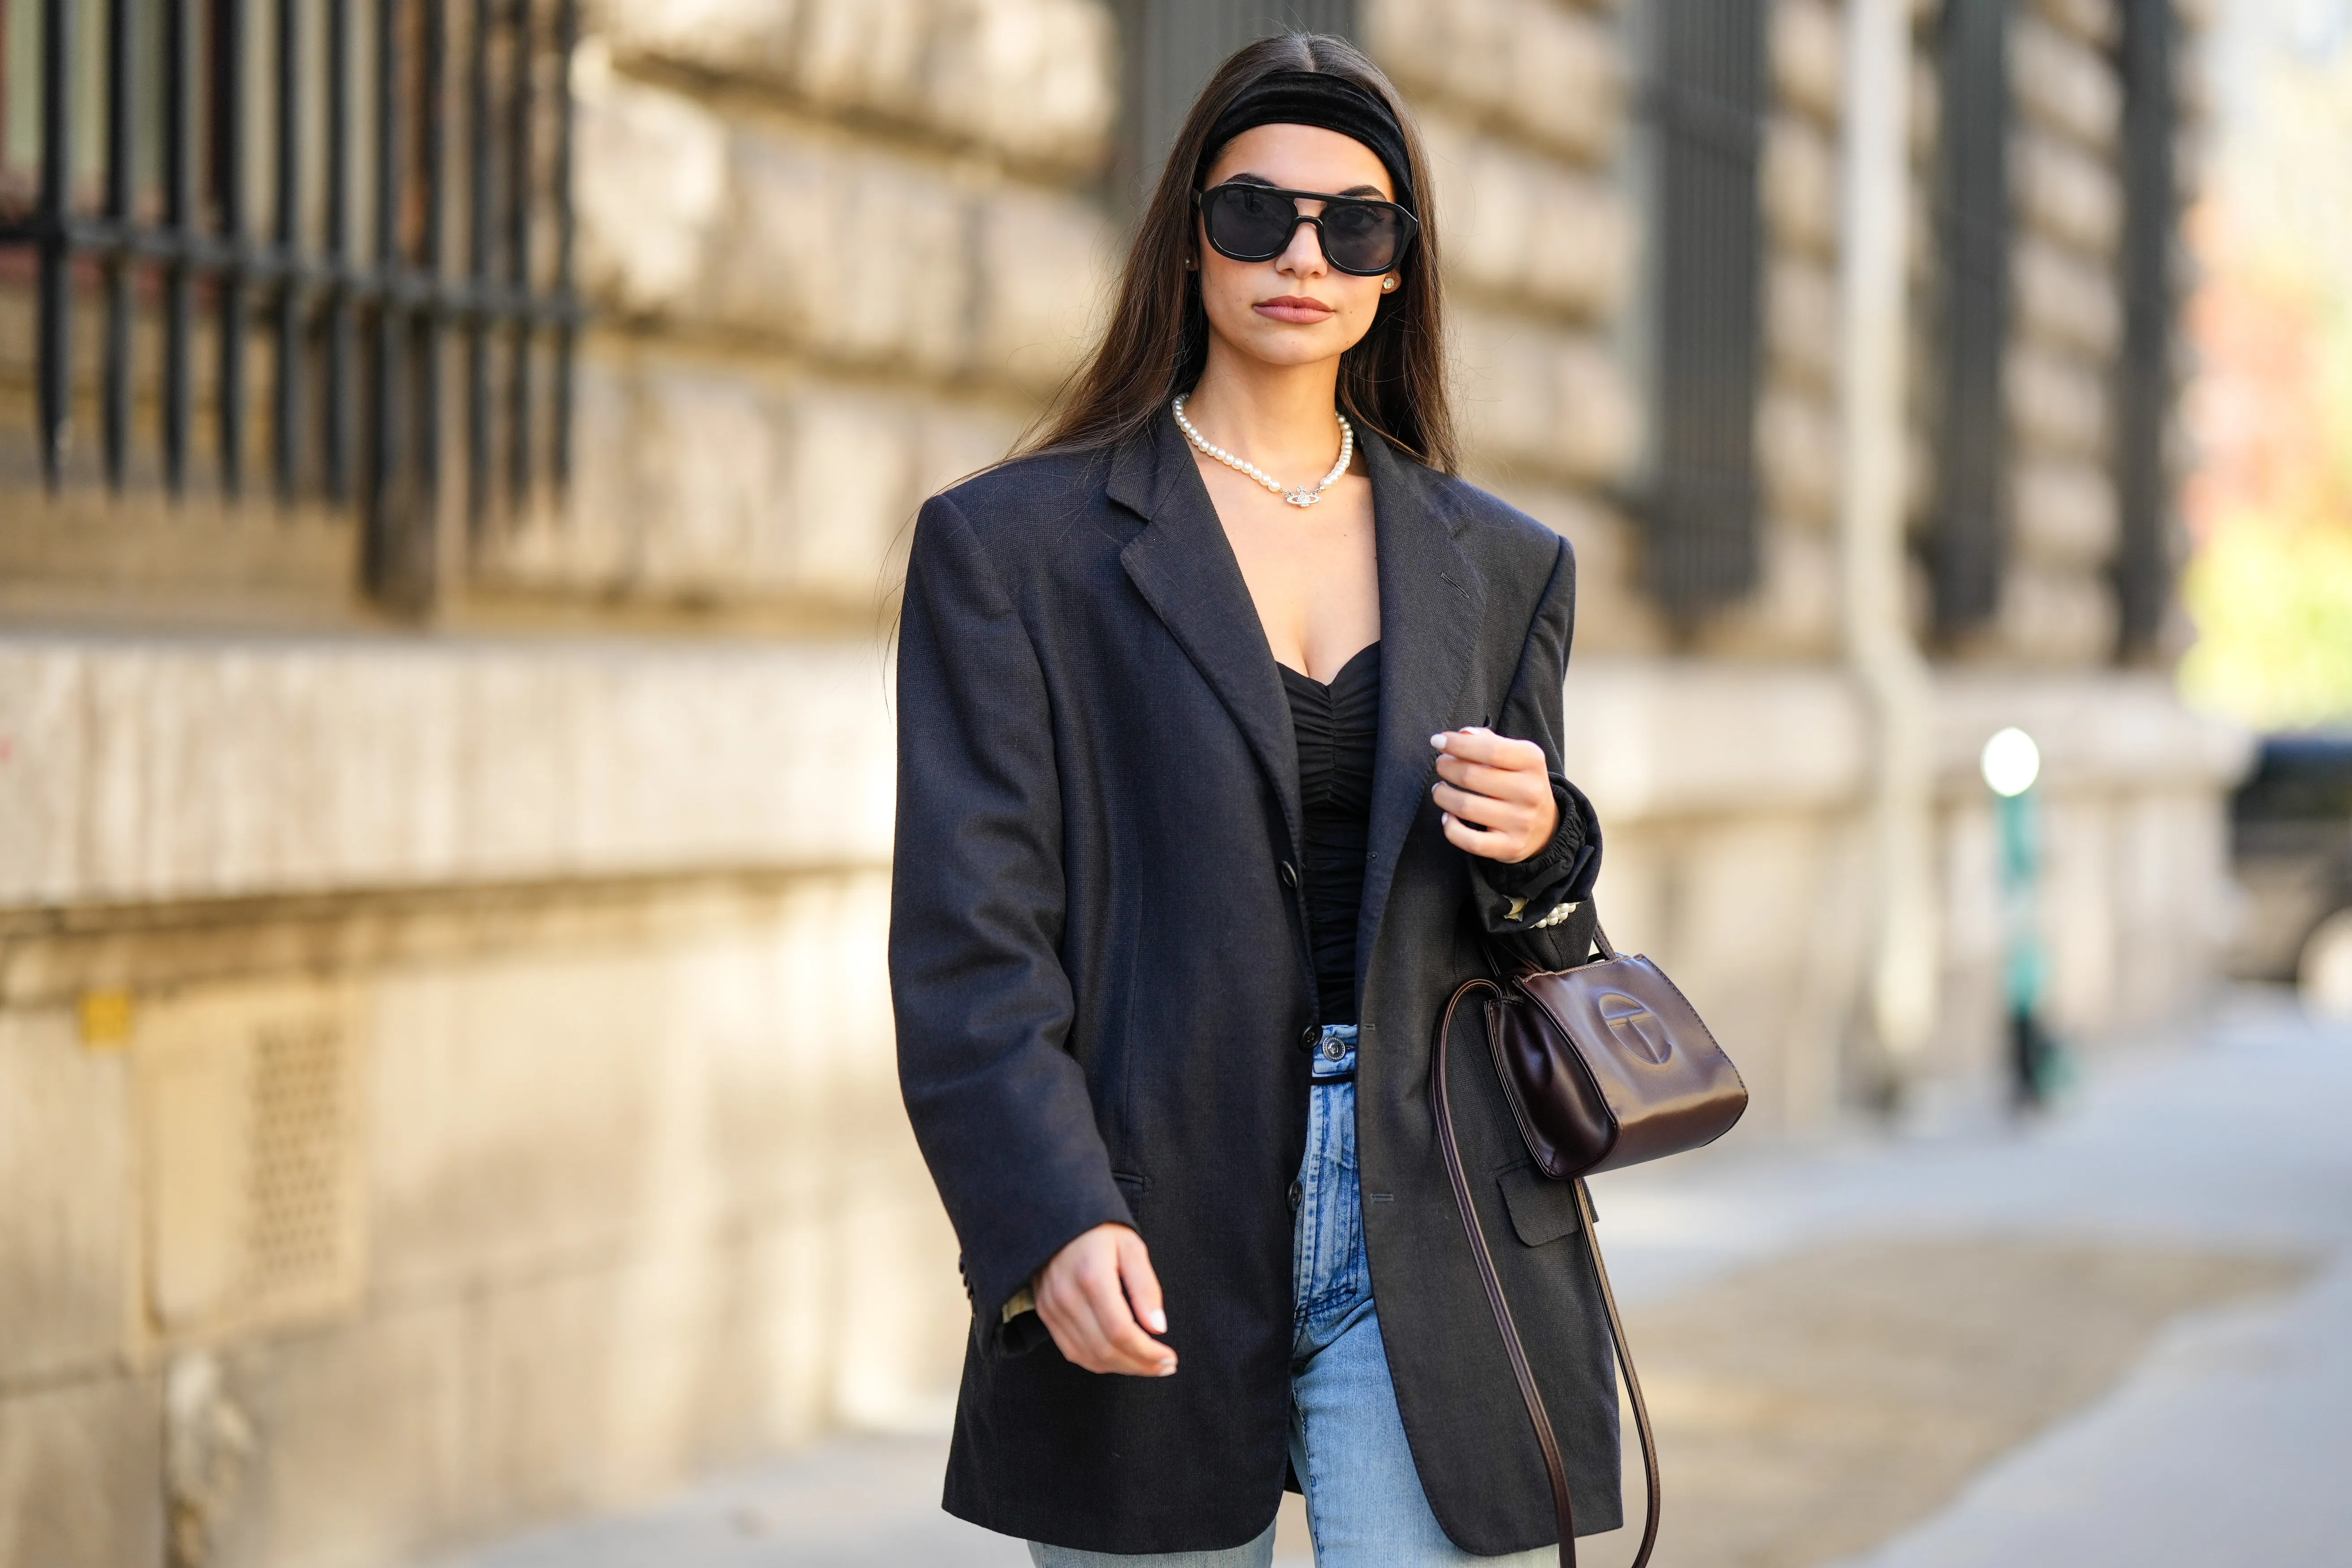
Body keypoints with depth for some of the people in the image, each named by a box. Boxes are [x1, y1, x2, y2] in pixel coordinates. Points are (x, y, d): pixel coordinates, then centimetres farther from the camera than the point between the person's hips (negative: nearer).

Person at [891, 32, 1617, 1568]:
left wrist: (1535, 849, -4)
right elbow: (968, 937, -4)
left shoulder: (1502, 565, 14)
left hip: (1431, 1258, 2)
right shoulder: (1011, 545, 4)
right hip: (1152, 1252, -2)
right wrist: (1052, 1222, -17)